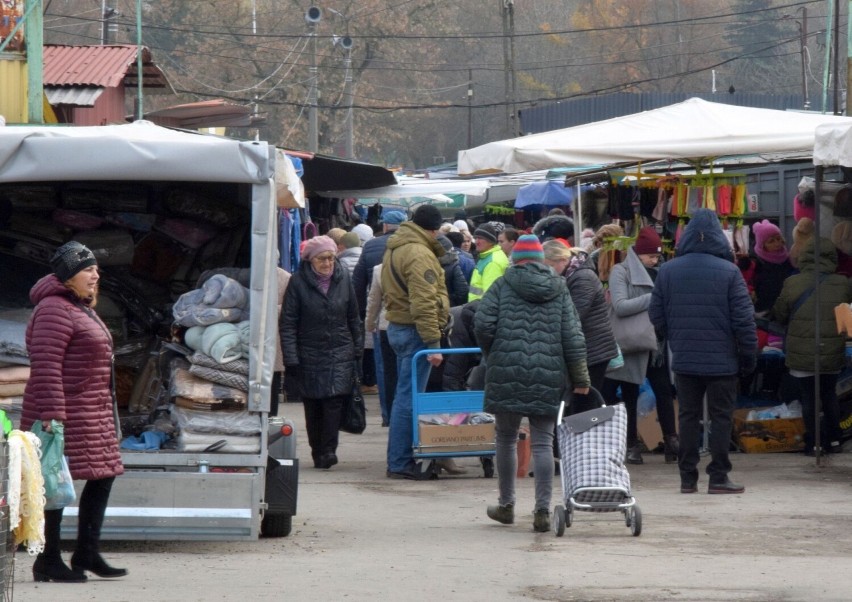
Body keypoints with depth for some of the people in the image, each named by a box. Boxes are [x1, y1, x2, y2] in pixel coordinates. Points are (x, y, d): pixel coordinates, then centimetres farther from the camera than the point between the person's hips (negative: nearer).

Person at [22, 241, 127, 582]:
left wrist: (105, 407, 25)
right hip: (63, 414, -11)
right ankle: (48, 561, 0)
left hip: (93, 413, 11)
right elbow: (45, 365, -22)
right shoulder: (54, 309, -14)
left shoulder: (81, 308, 19)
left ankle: (87, 554, 17)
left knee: (103, 476, 11)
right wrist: (51, 414, -27)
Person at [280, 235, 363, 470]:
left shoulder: (343, 279, 4)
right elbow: (287, 322, -4)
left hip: (340, 353, 1)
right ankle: (317, 451, 15)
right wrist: (291, 358, -10)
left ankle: (328, 450, -11)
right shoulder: (298, 282, -4)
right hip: (309, 354, -1)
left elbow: (353, 317, 13)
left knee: (334, 400, -14)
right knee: (312, 407, 4)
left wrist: (357, 350, 11)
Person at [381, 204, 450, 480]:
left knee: (404, 395, 14)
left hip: (397, 326, 10)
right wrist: (433, 343, -23)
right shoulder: (419, 254, -17)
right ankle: (400, 463, -8)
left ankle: (399, 460, 17)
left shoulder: (394, 249, 16)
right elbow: (423, 303, -22)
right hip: (414, 332, -10)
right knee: (409, 398, -8)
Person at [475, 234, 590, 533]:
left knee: (506, 438, 12)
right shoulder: (558, 290, 9)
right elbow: (573, 337, 5)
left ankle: (506, 505, 20)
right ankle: (543, 511, -5)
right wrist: (580, 379, 10)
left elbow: (482, 324, -6)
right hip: (548, 375, 1)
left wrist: (491, 355, 12)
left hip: (506, 372, -1)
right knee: (543, 443, 2)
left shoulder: (503, 285, 3)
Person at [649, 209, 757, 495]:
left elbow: (656, 315, 4)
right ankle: (718, 477, 2)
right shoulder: (729, 272, -9)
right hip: (722, 361, -3)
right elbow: (743, 319, -9)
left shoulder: (667, 271, 0)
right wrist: (749, 356, -1)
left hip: (684, 360, 3)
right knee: (720, 417, 4)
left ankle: (688, 477, 9)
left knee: (688, 417, 9)